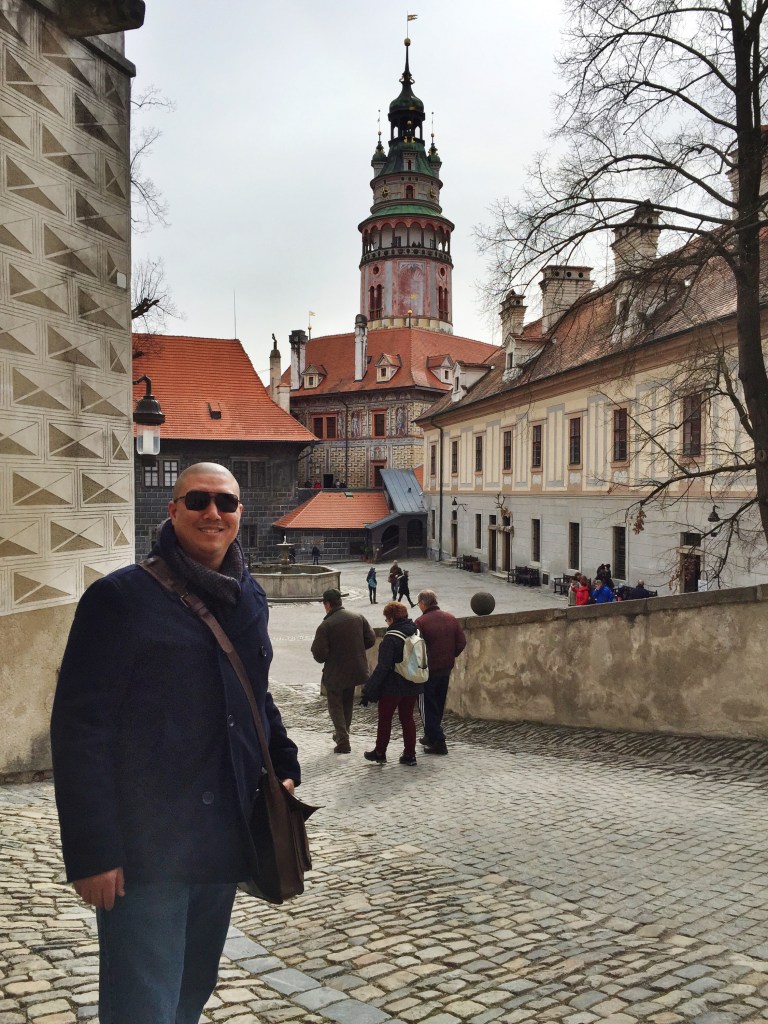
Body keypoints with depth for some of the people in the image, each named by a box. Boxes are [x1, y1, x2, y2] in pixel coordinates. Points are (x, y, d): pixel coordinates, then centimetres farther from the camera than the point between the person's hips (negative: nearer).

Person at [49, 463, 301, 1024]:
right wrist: (92, 849, -18)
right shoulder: (121, 596, -11)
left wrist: (284, 766, 6)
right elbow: (80, 728, -15)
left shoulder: (249, 598, 9)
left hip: (224, 840, 7)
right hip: (145, 846, -6)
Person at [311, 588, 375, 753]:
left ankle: (343, 741, 2)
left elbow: (319, 654, -20)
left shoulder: (325, 625, -19)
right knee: (348, 703, 23)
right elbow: (370, 640, 1)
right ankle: (343, 733, 35)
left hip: (335, 673, -5)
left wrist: (320, 657, 3)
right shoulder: (359, 618, -3)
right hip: (356, 669, 5)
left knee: (335, 705, 10)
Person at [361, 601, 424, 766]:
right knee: (407, 718, 15)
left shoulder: (391, 638, -20)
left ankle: (379, 753, 21)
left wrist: (368, 691, -17)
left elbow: (382, 667, -22)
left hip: (393, 687, -6)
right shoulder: (416, 633, 1)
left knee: (385, 719, 10)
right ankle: (409, 755, 17)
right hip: (413, 686, 6)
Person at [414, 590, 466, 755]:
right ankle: (431, 736, 31)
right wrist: (450, 656, 13)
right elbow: (461, 642, 3)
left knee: (427, 706, 4)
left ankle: (437, 742, 0)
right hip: (446, 669, 6)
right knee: (439, 705, 19)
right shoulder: (451, 618, 2)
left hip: (427, 669, -6)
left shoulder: (420, 622, -16)